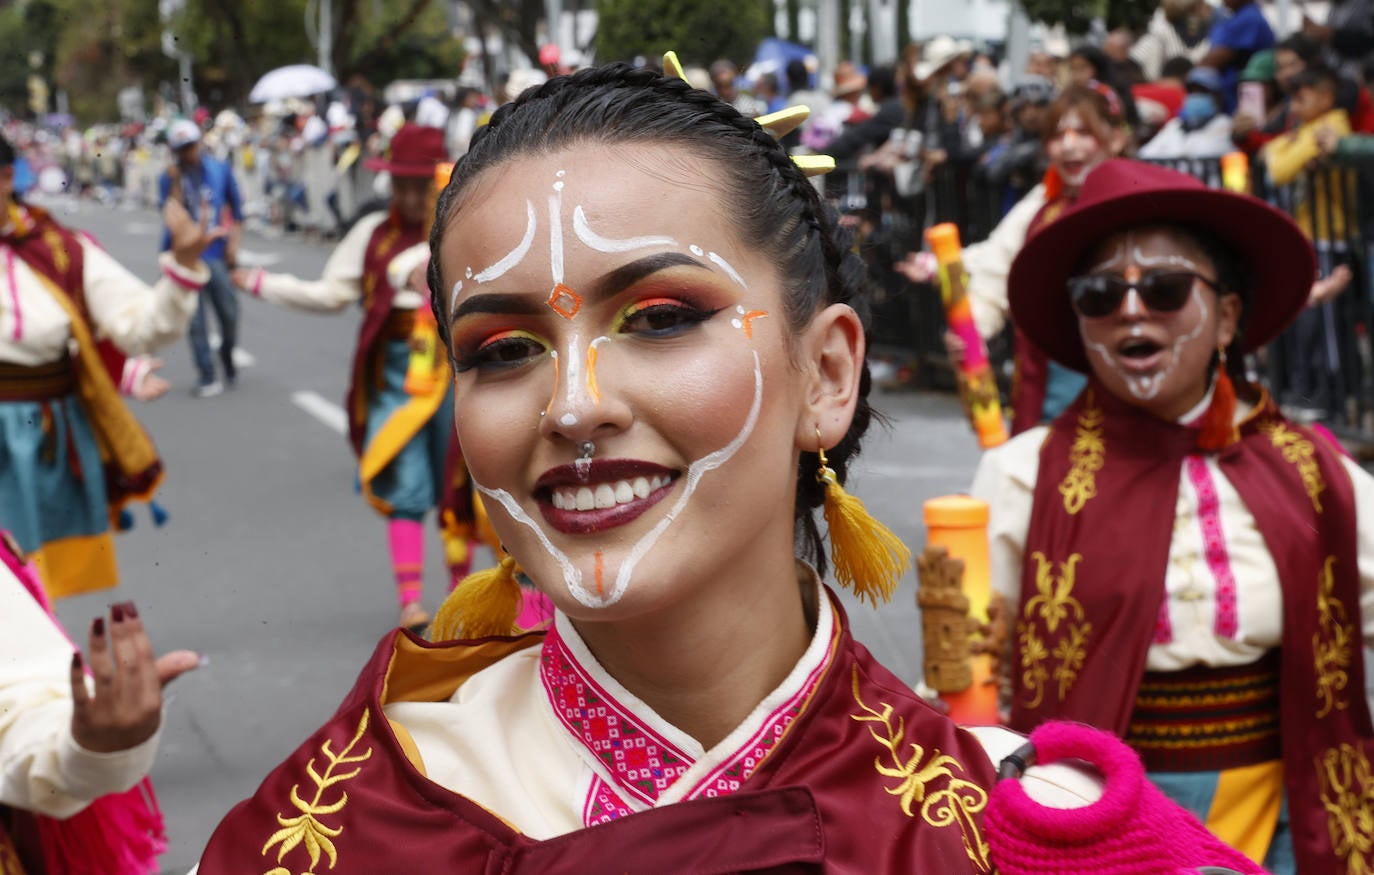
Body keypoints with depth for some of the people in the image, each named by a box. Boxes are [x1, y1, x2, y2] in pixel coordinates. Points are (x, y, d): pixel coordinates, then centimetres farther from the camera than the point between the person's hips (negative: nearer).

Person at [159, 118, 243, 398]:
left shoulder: (220, 170, 6)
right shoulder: (169, 179, 0)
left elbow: (236, 208, 13)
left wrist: (233, 242, 3)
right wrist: (176, 183, -19)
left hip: (216, 253, 1)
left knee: (229, 313, -2)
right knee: (195, 319, -3)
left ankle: (227, 357, 27)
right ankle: (207, 377, 4)